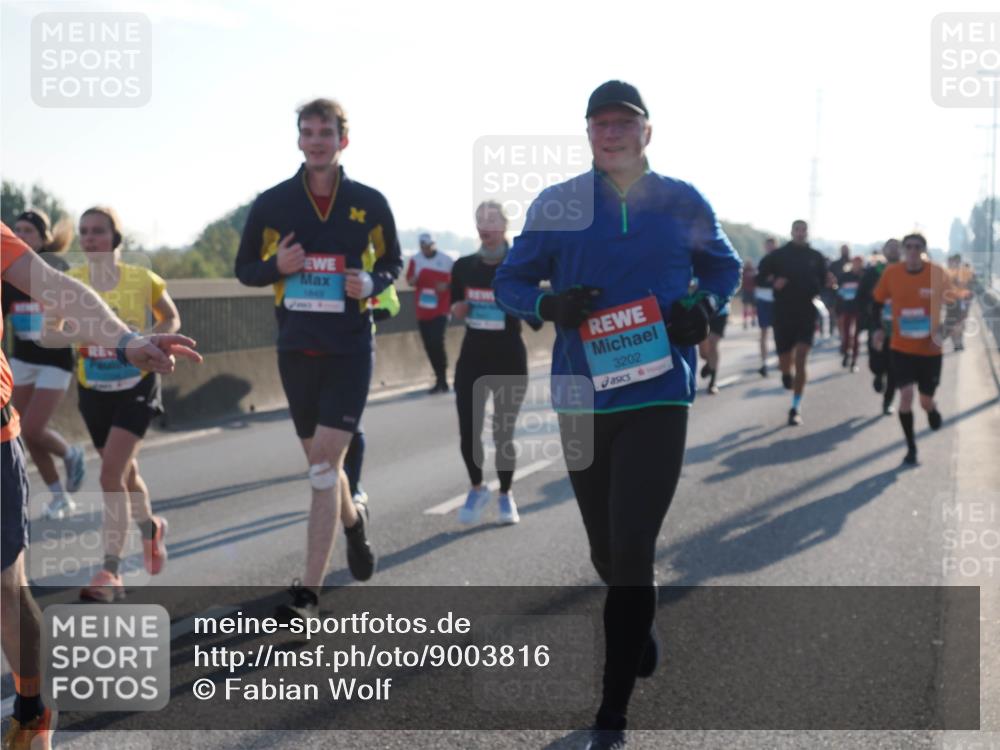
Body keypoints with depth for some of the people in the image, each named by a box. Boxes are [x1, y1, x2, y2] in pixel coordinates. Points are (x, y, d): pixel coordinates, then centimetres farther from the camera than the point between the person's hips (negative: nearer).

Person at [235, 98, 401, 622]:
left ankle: (309, 591, -8)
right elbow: (244, 269, 9)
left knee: (325, 462, -11)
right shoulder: (272, 203, 0)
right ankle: (353, 521, 47)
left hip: (350, 347, -2)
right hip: (296, 347, 3)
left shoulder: (370, 203, -1)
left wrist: (372, 283, -11)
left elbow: (392, 262, 12)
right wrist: (276, 266, -13)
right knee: (319, 460, 14)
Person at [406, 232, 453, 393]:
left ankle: (442, 381, -7)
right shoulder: (415, 260, 3)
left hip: (440, 310, -3)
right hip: (422, 312, 3)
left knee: (437, 343, -15)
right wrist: (413, 280, -25)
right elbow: (409, 280, -2)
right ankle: (440, 379, 19)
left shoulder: (446, 261, -1)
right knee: (429, 346, 7)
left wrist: (447, 286, -14)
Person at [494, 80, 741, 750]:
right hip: (583, 394, 2)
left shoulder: (684, 203, 3)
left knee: (632, 550, -10)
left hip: (661, 393, -2)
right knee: (607, 550, 14)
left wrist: (705, 307, -3)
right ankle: (641, 633, 48)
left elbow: (725, 267, 18)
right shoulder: (556, 205, 2)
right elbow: (509, 280, 8)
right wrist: (548, 304, -14)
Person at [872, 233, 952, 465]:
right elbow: (878, 302, 7)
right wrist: (878, 328, -5)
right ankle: (911, 448, 4)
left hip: (930, 349, 0)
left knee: (926, 401, 7)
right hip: (902, 348, 0)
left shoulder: (938, 273, -11)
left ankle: (933, 411, 47)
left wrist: (942, 331, -15)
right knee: (906, 395, -13)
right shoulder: (891, 273, -7)